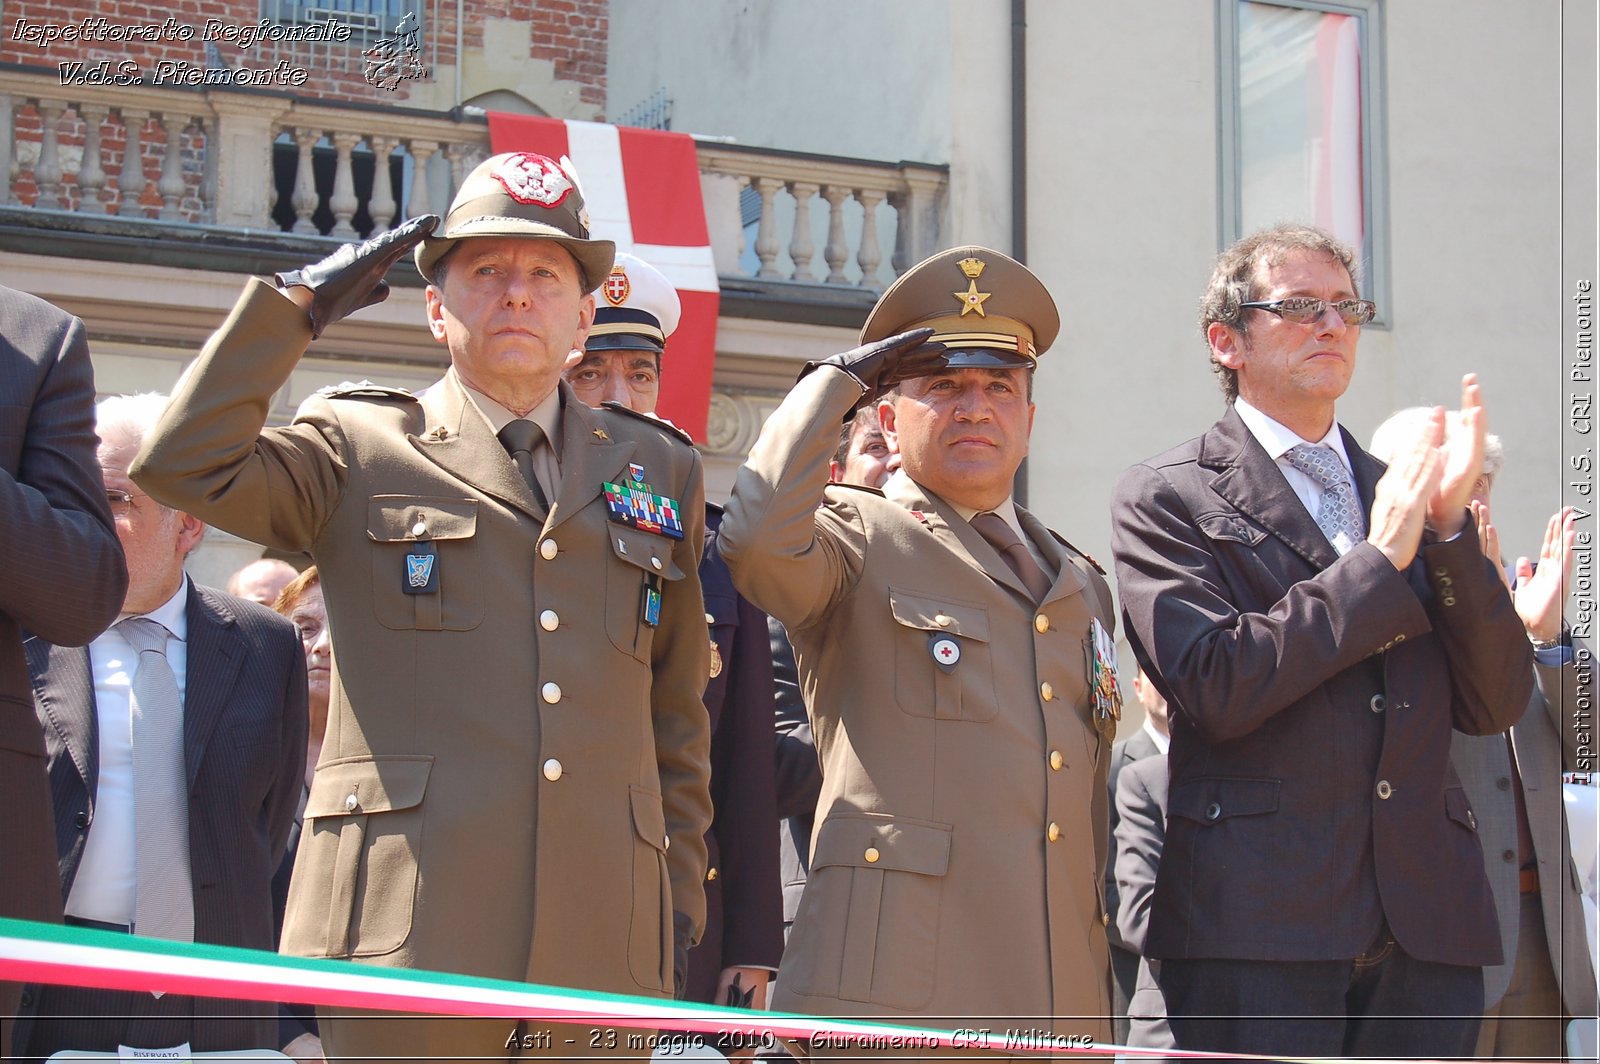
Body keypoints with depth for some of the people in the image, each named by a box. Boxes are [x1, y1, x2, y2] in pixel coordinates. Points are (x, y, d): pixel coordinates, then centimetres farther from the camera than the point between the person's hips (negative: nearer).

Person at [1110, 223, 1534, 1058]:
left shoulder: (1404, 497, 18)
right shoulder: (1166, 499, 3)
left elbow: (1496, 705, 9)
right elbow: (1216, 685, -12)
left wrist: (1450, 525, -2)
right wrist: (1379, 560, -8)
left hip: (1427, 922, 5)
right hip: (1255, 926, -5)